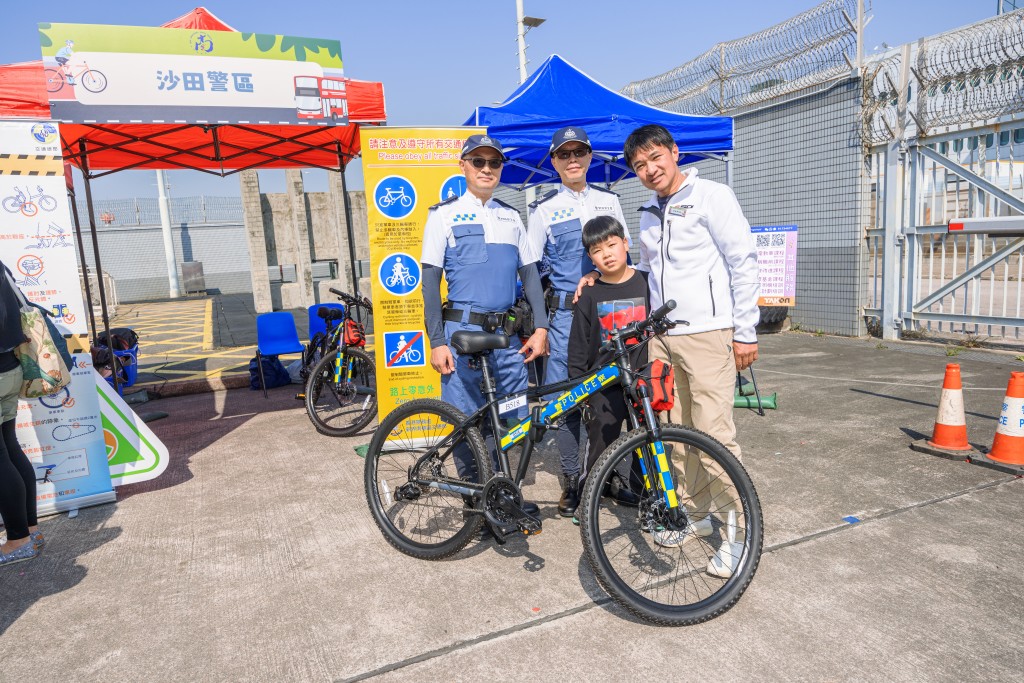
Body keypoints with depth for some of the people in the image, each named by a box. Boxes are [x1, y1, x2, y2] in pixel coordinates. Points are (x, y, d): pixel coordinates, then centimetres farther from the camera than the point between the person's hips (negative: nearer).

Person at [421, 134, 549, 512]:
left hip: (508, 333, 4)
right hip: (463, 330, -4)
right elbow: (431, 280, -2)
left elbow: (529, 273, 14)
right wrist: (436, 342, -9)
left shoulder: (511, 215, 14)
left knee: (513, 418, 8)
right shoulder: (444, 213, 2)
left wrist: (540, 327, 3)